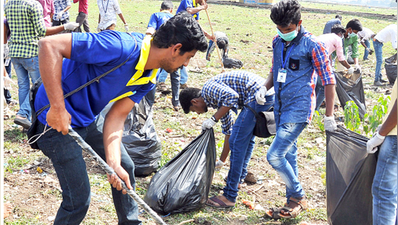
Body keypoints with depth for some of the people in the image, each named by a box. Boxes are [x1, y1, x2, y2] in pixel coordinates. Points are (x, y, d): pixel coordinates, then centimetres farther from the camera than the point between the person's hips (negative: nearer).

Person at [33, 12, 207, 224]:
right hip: (56, 120, -9)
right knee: (79, 198, -5)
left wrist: (113, 163, -19)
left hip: (87, 120, 9)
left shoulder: (149, 77, -3)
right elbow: (49, 45, -34)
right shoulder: (121, 47, -32)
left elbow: (116, 116, -5)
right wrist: (58, 108, -33)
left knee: (125, 167, 18)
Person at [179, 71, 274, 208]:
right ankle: (239, 178, 44)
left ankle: (230, 196, -3)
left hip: (258, 96, -10)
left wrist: (213, 119, -10)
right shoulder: (219, 100, 26)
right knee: (247, 137, 26)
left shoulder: (208, 89, -1)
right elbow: (228, 130, 32)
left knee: (237, 142, -6)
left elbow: (232, 96, -20)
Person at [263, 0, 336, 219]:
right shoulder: (277, 42, 7)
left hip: (298, 110, -7)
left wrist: (329, 116, -9)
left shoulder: (312, 45, -13)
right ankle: (294, 202, 27)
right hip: (281, 108, 7)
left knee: (274, 156, -13)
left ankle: (298, 197, 7)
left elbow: (328, 80, -9)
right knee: (288, 155, 14)